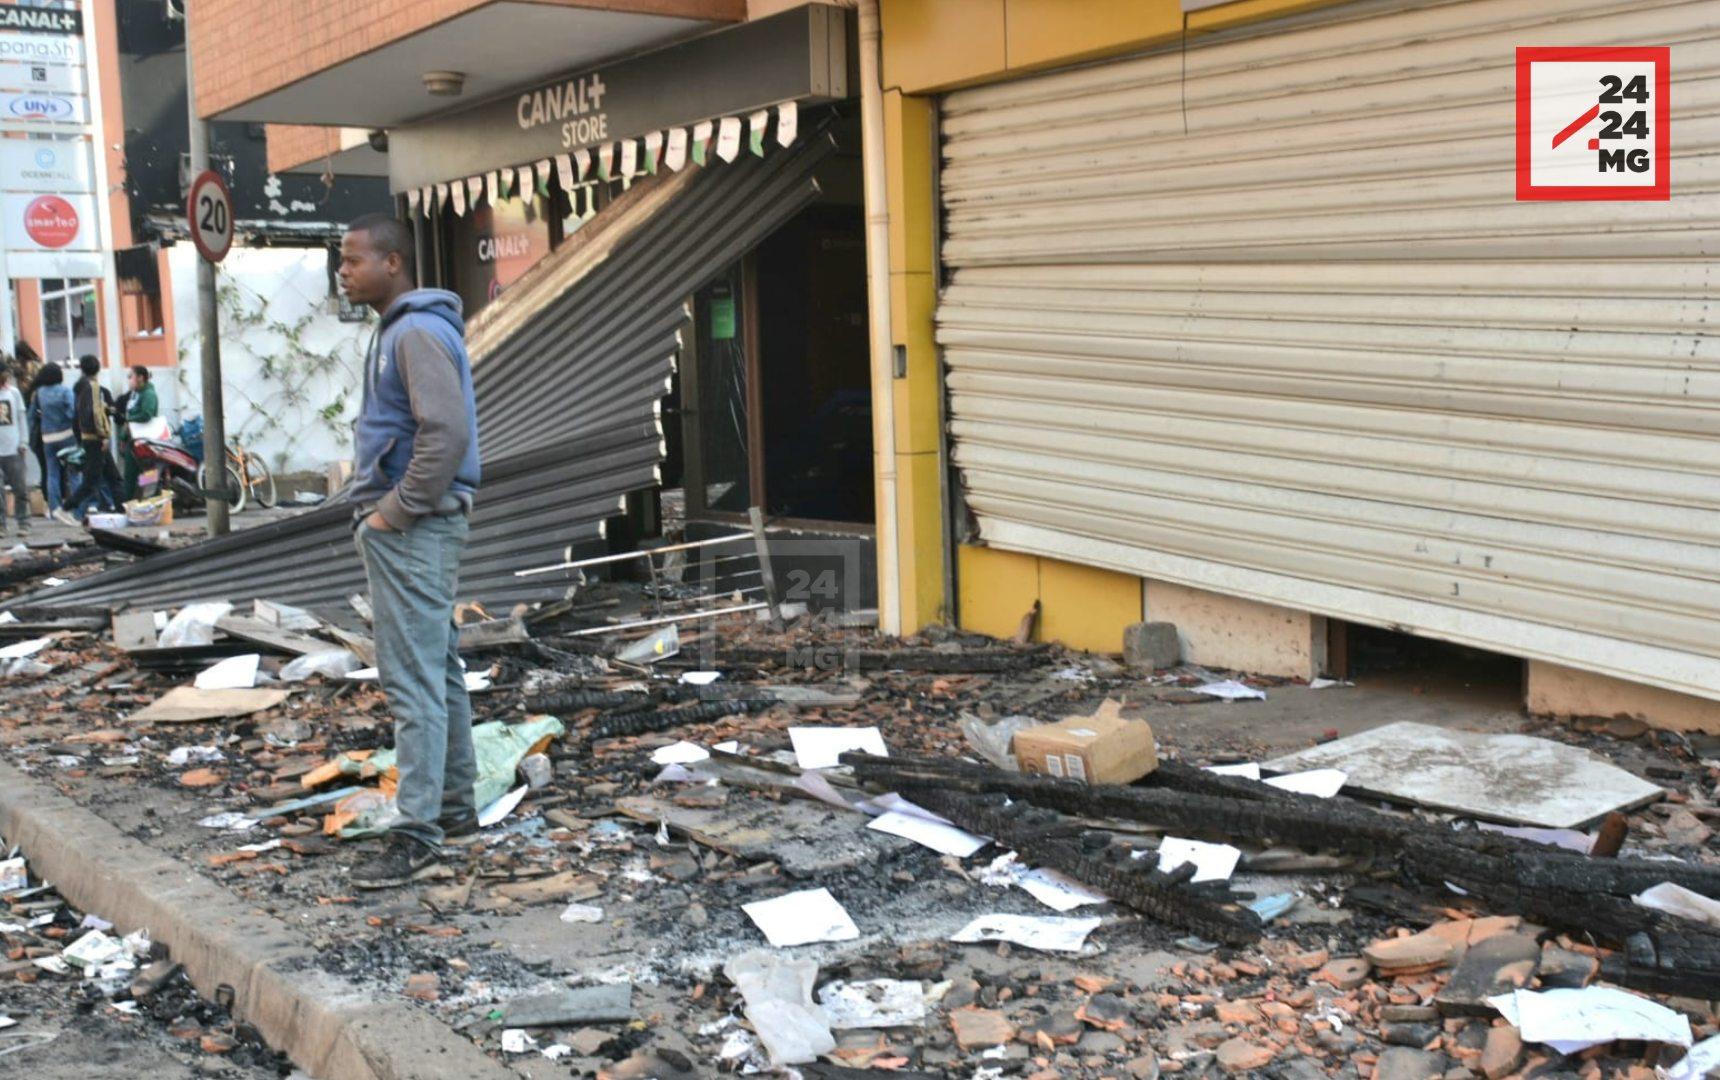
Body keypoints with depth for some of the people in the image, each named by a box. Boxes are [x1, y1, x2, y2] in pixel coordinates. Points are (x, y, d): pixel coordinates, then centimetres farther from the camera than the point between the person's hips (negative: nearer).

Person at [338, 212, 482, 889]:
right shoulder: (397, 330, 18)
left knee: (413, 680, -10)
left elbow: (446, 434, -26)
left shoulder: (419, 333, -15)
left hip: (412, 530, -11)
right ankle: (455, 808, 25)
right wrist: (378, 508, 15)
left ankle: (415, 835, -7)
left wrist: (393, 511, -20)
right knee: (437, 671, 15)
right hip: (402, 527, 11)